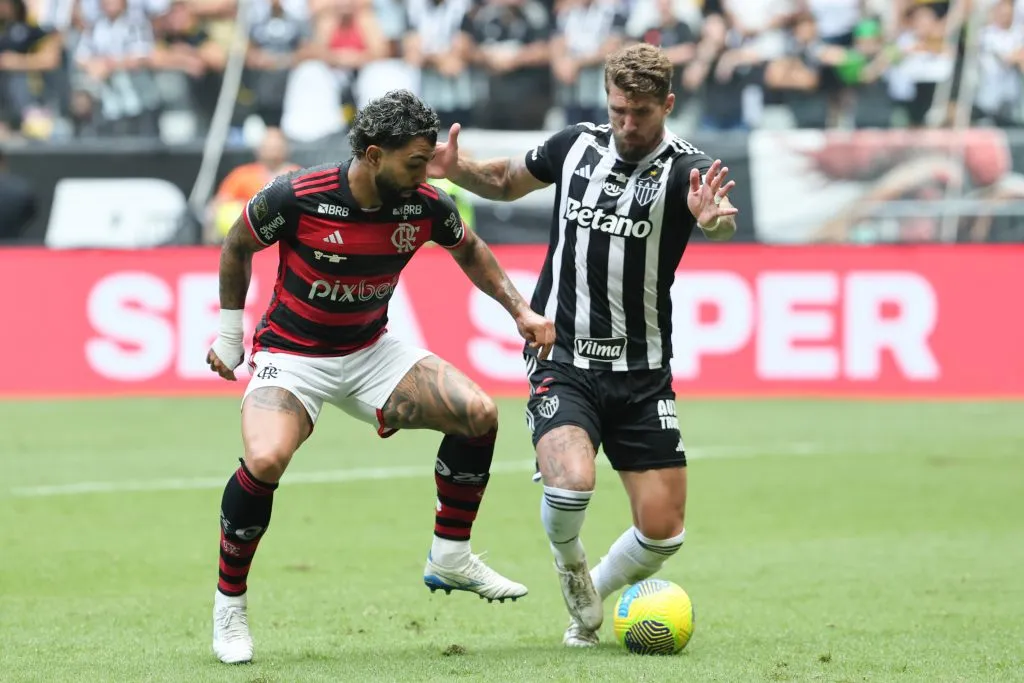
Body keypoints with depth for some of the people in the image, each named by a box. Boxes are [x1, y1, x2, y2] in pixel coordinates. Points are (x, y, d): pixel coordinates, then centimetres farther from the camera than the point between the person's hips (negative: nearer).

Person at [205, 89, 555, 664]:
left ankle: (450, 558, 6)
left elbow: (469, 250, 12)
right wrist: (229, 332, 3)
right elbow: (237, 247, -2)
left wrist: (521, 309, 2)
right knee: (266, 462, -32)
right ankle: (229, 602, -10)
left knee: (479, 412, -12)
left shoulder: (425, 206, -12)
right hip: (291, 355, -5)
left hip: (372, 352, 5)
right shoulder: (297, 197, -23)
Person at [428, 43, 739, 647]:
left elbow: (718, 216, -34)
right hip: (563, 363, 0)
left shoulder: (685, 168, -11)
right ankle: (574, 578, 6)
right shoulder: (576, 145, 0)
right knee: (571, 482, -27)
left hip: (643, 374, 0)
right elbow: (508, 182, 19)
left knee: (664, 531, -2)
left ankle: (593, 600, 29)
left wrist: (716, 217, -58)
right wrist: (457, 169, -1)